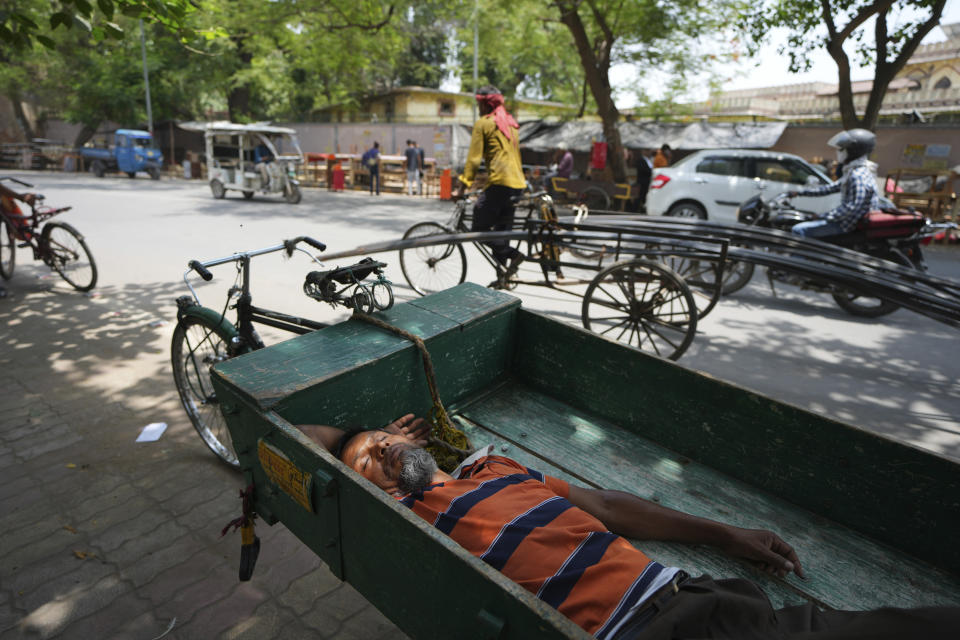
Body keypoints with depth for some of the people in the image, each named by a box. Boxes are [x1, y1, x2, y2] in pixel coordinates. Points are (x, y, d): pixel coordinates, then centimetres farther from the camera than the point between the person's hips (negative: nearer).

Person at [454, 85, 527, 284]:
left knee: (479, 228, -3)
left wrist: (462, 187, -7)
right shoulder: (511, 122, 22)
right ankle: (503, 278, 16)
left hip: (499, 182, -8)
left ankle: (513, 255, -17)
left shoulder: (483, 123, -1)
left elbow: (474, 158, -7)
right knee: (502, 230, 13)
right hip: (518, 184, 8)